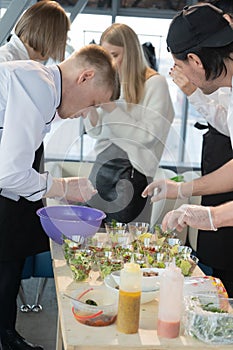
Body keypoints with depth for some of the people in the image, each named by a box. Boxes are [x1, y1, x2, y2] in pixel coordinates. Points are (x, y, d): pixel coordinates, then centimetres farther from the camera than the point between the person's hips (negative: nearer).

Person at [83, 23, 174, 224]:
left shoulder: (155, 83, -6)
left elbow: (148, 135, -13)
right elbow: (96, 132, 13)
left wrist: (110, 108, -15)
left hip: (132, 172, -6)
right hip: (102, 166, 6)